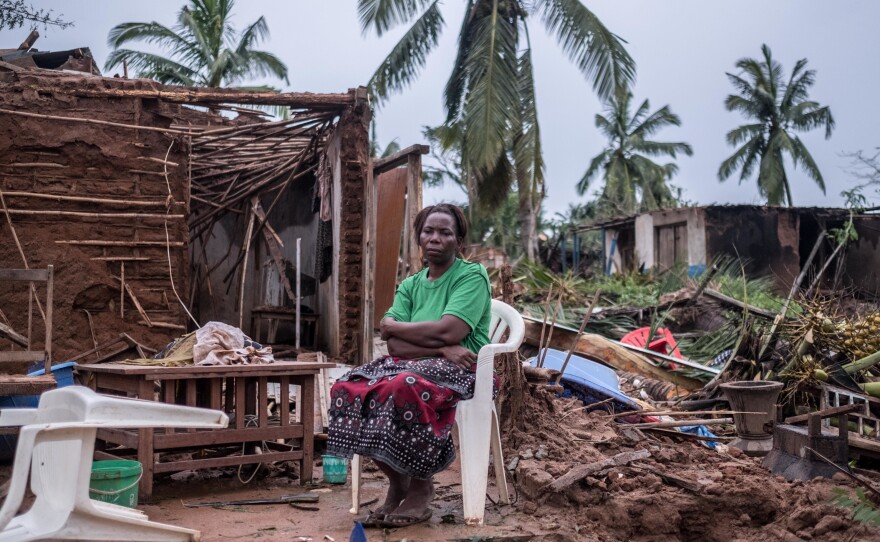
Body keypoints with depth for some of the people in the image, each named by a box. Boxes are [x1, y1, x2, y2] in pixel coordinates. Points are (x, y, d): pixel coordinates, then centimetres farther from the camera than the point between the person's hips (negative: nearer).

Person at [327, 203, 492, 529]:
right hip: (417, 366, 6)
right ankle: (397, 481, -4)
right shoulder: (410, 286, 13)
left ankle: (421, 487, -14)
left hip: (461, 370, -6)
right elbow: (395, 345, -1)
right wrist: (441, 349, -19)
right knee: (349, 389, -20)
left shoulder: (472, 276, -4)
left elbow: (447, 331, -19)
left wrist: (394, 326, -6)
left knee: (404, 388, -36)